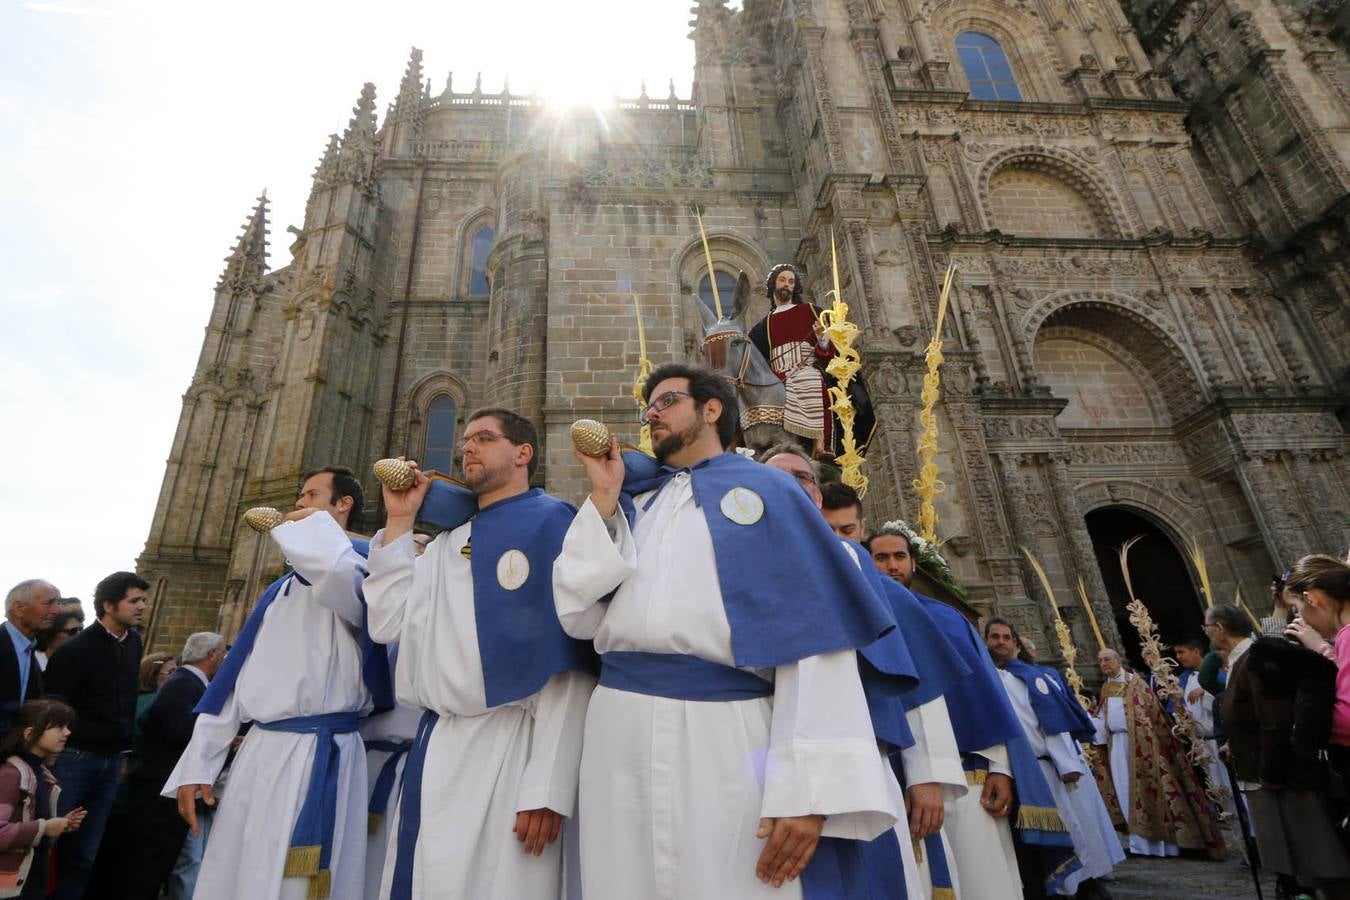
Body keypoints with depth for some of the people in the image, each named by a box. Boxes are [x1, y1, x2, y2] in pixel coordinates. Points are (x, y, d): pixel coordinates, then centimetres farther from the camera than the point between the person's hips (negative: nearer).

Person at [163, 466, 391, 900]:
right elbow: (237, 673, 16)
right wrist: (197, 762, 10)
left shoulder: (361, 561, -7)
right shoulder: (280, 589, 19)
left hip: (317, 758, -8)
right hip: (257, 754, 8)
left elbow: (334, 572, -34)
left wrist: (315, 521, -13)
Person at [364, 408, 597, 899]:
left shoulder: (552, 524, -7)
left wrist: (548, 785, -16)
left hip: (506, 753, -6)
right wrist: (399, 520, 7)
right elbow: (387, 624, 9)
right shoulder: (446, 541, 15)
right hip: (430, 750, 7)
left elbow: (571, 659, -12)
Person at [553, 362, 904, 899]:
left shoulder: (765, 491, 5)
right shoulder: (630, 500, 17)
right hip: (621, 732, 4)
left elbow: (815, 634, -4)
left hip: (728, 730, -3)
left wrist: (807, 785, -13)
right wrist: (604, 497, 2)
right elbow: (579, 617, 7)